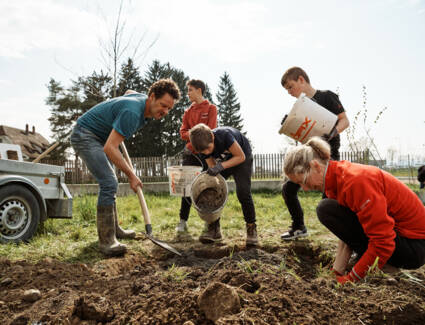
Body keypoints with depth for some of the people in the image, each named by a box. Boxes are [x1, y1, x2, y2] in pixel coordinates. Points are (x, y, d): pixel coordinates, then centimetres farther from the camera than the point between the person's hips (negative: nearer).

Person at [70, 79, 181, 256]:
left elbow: (129, 93, 25)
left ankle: (113, 228, 26)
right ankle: (106, 240, -15)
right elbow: (110, 148, -32)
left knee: (109, 183, 14)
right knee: (109, 183, -20)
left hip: (98, 137, 10)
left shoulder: (143, 99, -1)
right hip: (84, 136, -10)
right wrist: (131, 175, -25)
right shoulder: (133, 112, -31)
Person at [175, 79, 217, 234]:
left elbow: (210, 131, -9)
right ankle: (183, 221, 7)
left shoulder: (211, 108, 2)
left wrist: (193, 142, -13)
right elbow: (183, 132, 6)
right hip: (189, 152, 4)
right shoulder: (188, 111, 15)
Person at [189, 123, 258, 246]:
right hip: (223, 160, 5)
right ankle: (214, 228, 1)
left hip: (242, 158, -5)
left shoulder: (224, 135, -37)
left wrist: (221, 166, -37)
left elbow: (241, 156, -29)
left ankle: (251, 228, -3)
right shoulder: (204, 145, -20)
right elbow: (212, 167, -11)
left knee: (243, 192, -21)